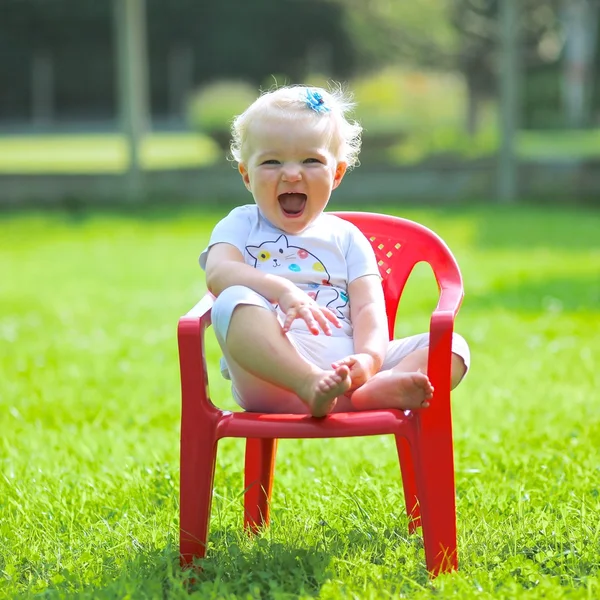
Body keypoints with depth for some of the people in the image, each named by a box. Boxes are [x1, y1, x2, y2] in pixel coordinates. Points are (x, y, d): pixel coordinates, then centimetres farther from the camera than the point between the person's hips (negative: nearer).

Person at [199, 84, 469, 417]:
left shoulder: (345, 237, 23)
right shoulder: (241, 226, 18)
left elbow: (369, 307, 8)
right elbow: (218, 273, -6)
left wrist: (368, 357, -16)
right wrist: (283, 290, -25)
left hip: (344, 364, 3)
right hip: (271, 371, -3)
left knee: (453, 346, -13)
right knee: (235, 302, -31)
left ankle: (373, 390, -45)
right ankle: (311, 385, -49)